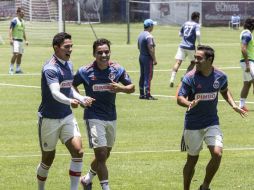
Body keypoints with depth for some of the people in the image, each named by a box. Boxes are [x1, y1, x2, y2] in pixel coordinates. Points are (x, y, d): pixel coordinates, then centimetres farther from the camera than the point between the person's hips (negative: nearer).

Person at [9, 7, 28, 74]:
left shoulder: (22, 21, 16)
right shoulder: (14, 20, -9)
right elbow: (10, 30, -13)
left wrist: (26, 40, 21)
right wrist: (11, 39, -23)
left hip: (21, 40, 8)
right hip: (15, 40, -8)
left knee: (20, 55, 7)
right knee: (15, 54, -17)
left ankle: (18, 69, 14)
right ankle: (11, 69, -11)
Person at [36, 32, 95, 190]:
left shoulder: (69, 65, 7)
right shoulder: (50, 69, -19)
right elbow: (55, 93, -34)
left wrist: (81, 99, 5)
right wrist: (70, 101, -52)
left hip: (67, 117, 6)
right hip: (49, 119, -6)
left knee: (78, 151, -12)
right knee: (48, 159, 5)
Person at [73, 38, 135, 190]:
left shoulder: (117, 69, -3)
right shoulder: (85, 71, -9)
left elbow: (132, 87, 5)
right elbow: (72, 85, 7)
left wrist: (121, 88, -16)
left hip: (111, 118, 4)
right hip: (94, 117, -4)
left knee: (105, 155, 16)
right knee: (101, 154, -15)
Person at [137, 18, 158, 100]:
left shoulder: (140, 35, 11)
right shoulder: (148, 36, -18)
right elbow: (150, 49, -22)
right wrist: (154, 59, -17)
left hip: (141, 57, 9)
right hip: (148, 58, -9)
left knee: (142, 76, 14)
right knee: (148, 76, -6)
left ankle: (142, 94, 18)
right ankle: (147, 94, -7)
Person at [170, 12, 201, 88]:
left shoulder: (185, 23, 13)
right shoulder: (196, 25, -3)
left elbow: (180, 34, 21)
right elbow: (197, 34, -19)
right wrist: (199, 43, -6)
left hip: (182, 45, 4)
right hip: (190, 47, -4)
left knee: (178, 63, -5)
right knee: (193, 62, 19)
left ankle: (172, 80, -20)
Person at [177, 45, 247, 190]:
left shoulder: (220, 76, -5)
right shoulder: (190, 78, -14)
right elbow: (180, 98, -13)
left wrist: (233, 105, 1)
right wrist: (189, 104, -34)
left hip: (212, 123, 2)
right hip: (193, 125, -2)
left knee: (217, 154, -14)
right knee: (192, 159, 6)